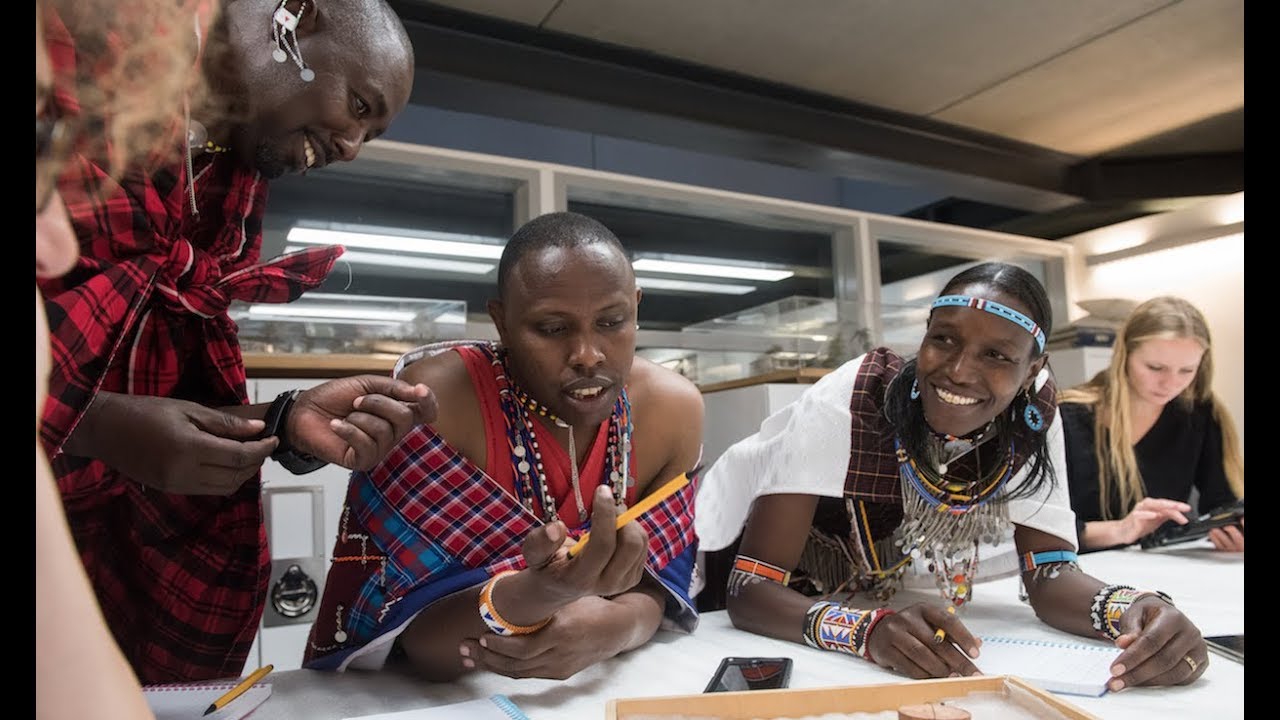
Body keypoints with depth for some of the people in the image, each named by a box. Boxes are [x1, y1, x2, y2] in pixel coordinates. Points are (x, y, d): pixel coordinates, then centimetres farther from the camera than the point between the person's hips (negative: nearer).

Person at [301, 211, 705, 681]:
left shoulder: (673, 410, -10)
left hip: (583, 687, 3)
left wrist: (617, 625, -25)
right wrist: (540, 592, -40)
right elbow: (415, 638, -21)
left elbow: (658, 583, -3)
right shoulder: (434, 399, -22)